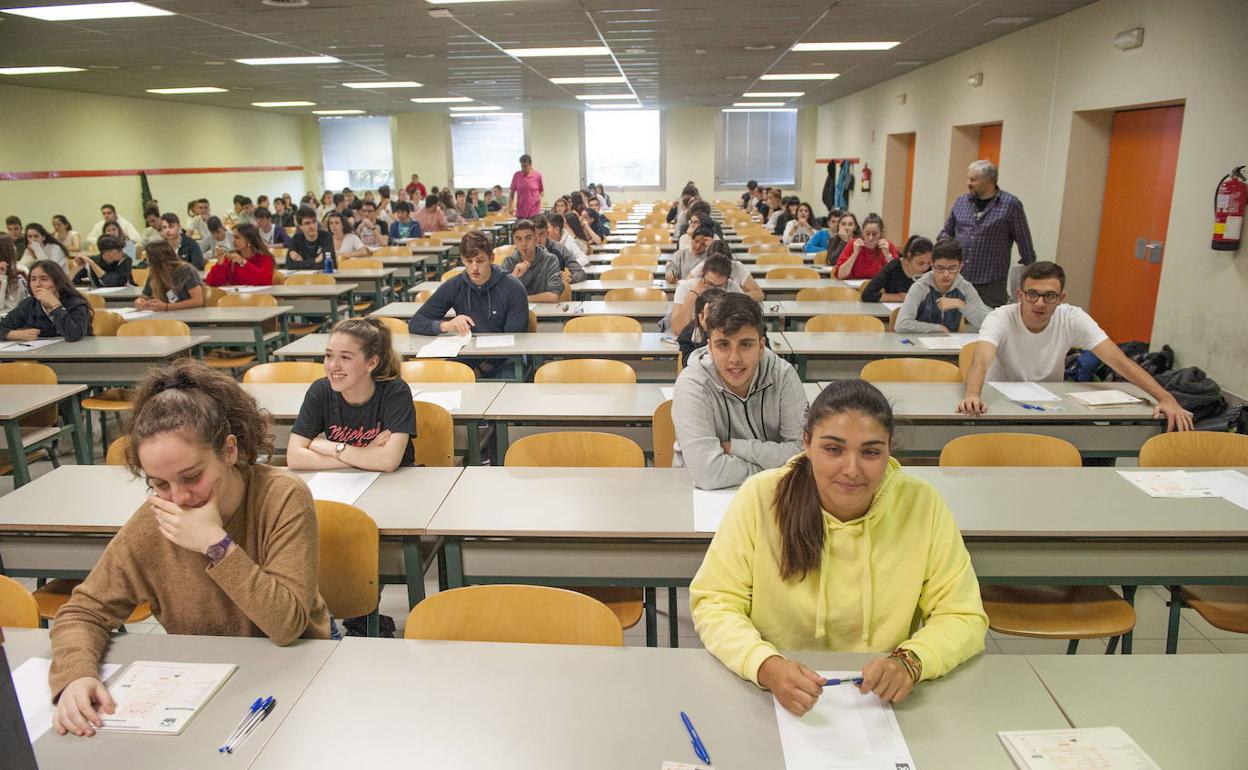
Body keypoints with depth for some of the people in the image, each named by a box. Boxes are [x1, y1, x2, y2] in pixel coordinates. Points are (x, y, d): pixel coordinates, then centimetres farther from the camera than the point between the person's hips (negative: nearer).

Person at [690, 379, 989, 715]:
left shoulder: (923, 505, -9)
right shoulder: (760, 498, -11)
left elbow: (963, 618, -3)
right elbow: (715, 602, -8)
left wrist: (911, 661, -22)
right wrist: (766, 666, -26)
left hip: (882, 704, 1)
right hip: (772, 700, -1)